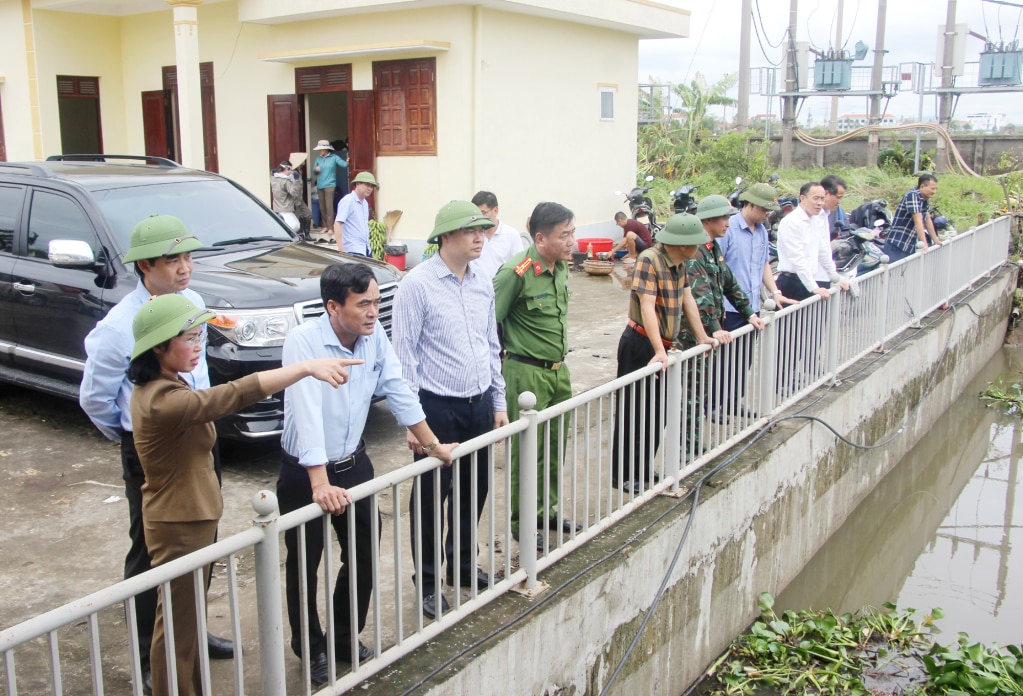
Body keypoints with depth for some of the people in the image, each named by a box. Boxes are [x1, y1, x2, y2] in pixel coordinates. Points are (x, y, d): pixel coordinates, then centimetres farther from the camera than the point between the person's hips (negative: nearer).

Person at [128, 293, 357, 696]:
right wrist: (308, 367, -44)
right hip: (180, 526, -10)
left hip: (192, 516, 10)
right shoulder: (164, 401, -30)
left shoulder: (155, 387, 3)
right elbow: (237, 393, -40)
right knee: (178, 623, 5)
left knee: (191, 616, 23)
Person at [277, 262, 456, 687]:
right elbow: (307, 413, -33)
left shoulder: (375, 337, -7)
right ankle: (311, 652, 30)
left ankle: (347, 638, 35)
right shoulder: (303, 342, -25)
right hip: (305, 473, -5)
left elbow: (397, 392, 3)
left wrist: (433, 445, 7)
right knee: (304, 567, 9)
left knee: (364, 556, 13)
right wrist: (320, 484, -40)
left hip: (354, 464, 6)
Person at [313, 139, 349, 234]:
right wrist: (316, 169, -6)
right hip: (320, 186, 5)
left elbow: (344, 164, -10)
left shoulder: (334, 157, -1)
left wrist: (347, 162, -30)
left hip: (329, 185, -5)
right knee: (322, 207, 8)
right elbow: (314, 172, 15)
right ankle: (325, 226, 17)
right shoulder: (318, 158, 10)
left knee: (329, 207, -10)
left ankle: (330, 227, -7)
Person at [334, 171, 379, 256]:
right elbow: (337, 224, -17)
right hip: (353, 250, -9)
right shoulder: (347, 201, -10)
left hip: (366, 249, 9)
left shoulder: (365, 203, 17)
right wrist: (341, 248, -24)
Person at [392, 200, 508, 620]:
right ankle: (428, 582, 22)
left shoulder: (483, 283, 8)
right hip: (439, 409, -6)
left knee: (474, 491, 17)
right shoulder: (418, 284, -12)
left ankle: (463, 564, 38)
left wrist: (498, 403, 14)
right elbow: (404, 354, -12)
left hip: (480, 406, 6)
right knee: (431, 499, 6)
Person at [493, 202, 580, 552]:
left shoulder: (561, 266, 5)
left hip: (558, 369, 8)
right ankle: (521, 523, 17)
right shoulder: (517, 272, -20)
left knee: (556, 445, 17)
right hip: (527, 373, -8)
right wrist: (507, 360, -11)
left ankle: (547, 511, 33)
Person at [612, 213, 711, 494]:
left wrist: (702, 336, 13)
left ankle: (644, 471, 27)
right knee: (633, 413, 1)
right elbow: (647, 307, -26)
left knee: (658, 412, 14)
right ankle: (623, 476, 13)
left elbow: (687, 299, 13)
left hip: (662, 346, 8)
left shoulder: (679, 263, 5)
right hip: (640, 345, -8)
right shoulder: (649, 260, -21)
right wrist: (659, 352, -32)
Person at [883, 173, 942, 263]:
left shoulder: (926, 199, 13)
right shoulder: (913, 196, -15)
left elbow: (928, 220, 24)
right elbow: (918, 221, -21)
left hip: (910, 247, 9)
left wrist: (935, 240, 27)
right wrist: (925, 244, -25)